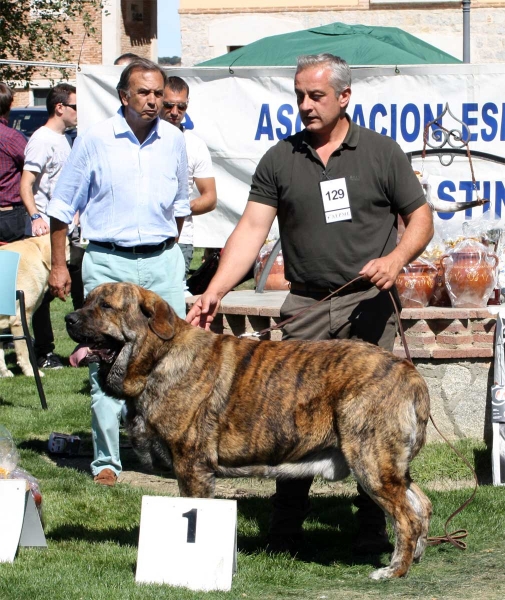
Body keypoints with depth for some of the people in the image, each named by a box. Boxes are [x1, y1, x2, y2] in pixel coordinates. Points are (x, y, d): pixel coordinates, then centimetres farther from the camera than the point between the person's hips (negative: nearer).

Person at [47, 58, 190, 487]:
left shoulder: (173, 141, 6)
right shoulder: (95, 140, -4)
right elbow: (63, 206, 2)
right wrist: (58, 265, 0)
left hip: (163, 262, 3)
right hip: (108, 262, -3)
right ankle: (107, 461, 2)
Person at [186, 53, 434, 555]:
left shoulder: (381, 153, 3)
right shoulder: (279, 160, 6)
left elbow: (420, 218, 6)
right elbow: (252, 229, 1)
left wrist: (396, 258, -14)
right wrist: (214, 291, -11)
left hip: (369, 303, -1)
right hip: (306, 307, 2)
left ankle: (374, 530, 5)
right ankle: (284, 531, 6)